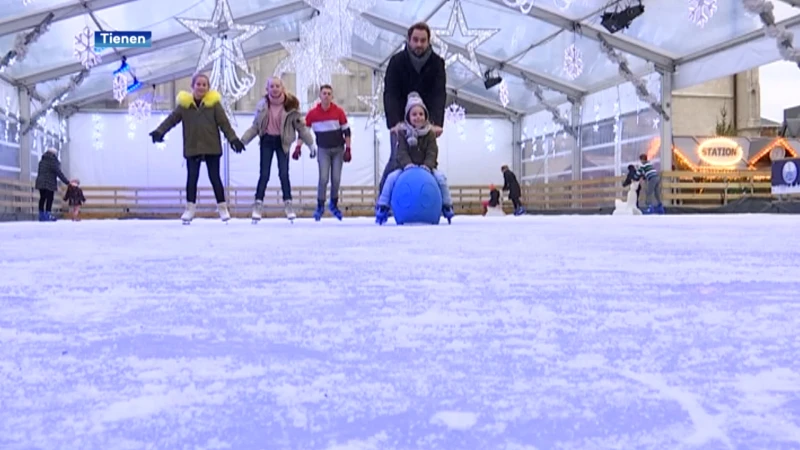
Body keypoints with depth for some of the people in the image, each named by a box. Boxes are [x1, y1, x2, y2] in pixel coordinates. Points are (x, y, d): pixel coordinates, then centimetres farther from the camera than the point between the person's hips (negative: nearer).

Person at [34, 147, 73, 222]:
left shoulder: (42, 161, 16)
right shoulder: (53, 161, -8)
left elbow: (39, 172, 19)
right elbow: (59, 173, -11)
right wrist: (67, 182, -8)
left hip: (41, 183, 8)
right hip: (49, 183, -8)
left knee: (42, 198, 10)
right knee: (49, 199, -6)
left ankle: (41, 215, 12)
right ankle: (48, 215, -11)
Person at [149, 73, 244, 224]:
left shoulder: (214, 103, -2)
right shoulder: (184, 104, 0)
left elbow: (224, 123, -3)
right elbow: (171, 119, 1)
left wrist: (233, 138, -9)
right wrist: (159, 131, -11)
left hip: (212, 148, -1)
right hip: (192, 148, 1)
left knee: (215, 178, 4)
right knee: (192, 178, 3)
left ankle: (222, 207, 14)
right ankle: (190, 208, 12)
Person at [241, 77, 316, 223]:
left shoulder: (290, 105, -8)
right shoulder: (262, 105, -4)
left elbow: (301, 126, -2)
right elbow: (255, 126, 3)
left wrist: (311, 143, -4)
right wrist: (242, 140, -4)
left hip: (282, 142, -1)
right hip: (267, 141, 1)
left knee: (284, 174, -3)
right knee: (264, 174, -1)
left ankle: (288, 204, 9)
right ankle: (258, 205, 6)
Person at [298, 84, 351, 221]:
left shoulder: (339, 112, -7)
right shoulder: (313, 113, -7)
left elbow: (346, 131, -1)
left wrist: (348, 150, -4)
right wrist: (298, 147, -7)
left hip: (338, 149, 1)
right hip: (323, 150, -1)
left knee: (336, 179, 1)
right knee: (323, 178, -10)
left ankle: (334, 204, 21)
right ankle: (320, 206, 4)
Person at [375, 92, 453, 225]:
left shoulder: (430, 133, 0)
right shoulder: (404, 133, -1)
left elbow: (432, 153, -9)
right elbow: (402, 152, -12)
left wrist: (427, 166, -29)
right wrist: (408, 165, -32)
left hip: (426, 167, 0)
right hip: (408, 168, 0)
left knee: (440, 177, -25)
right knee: (391, 178, -23)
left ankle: (447, 206, -8)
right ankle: (382, 208, -13)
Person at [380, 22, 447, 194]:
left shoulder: (437, 63, -9)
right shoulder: (397, 61, -12)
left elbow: (439, 94, -19)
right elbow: (390, 94, -20)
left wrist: (436, 122, -35)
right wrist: (394, 122, -35)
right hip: (401, 120, -2)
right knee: (397, 158, -10)